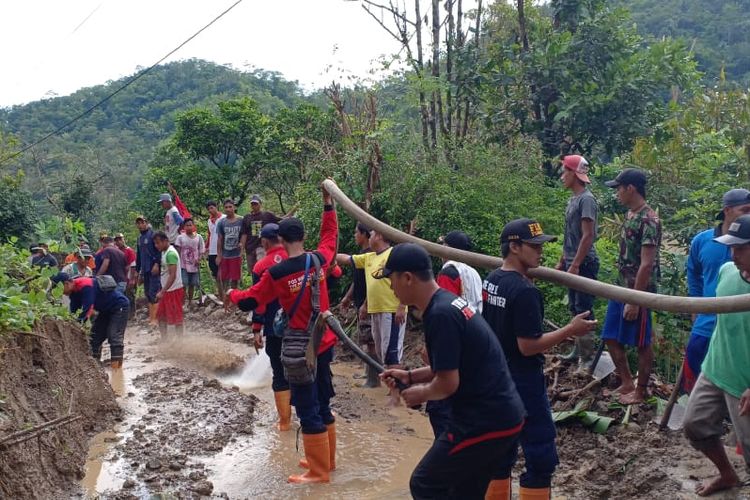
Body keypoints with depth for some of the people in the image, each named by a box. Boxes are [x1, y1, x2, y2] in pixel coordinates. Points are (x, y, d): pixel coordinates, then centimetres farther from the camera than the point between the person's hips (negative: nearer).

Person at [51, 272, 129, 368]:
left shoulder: (85, 286, -29)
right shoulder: (74, 291, 2)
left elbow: (87, 310, -32)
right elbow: (73, 311, 4)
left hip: (119, 306, -10)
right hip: (106, 310, 10)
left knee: (114, 337, -19)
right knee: (95, 336, 8)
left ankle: (116, 368, -21)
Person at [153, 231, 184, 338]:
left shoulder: (171, 254, -20)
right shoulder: (164, 252, 11)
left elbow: (172, 276, -25)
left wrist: (162, 292, -28)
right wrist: (162, 291, 20)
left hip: (174, 290, -10)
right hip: (166, 290, 10)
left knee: (176, 319, -3)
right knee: (161, 316, 14)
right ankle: (164, 340, 21)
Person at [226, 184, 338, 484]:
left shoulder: (275, 274, -15)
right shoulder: (319, 260, -4)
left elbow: (249, 302, -4)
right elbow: (330, 236, 18)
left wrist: (231, 294, 16)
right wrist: (328, 203, 23)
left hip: (300, 348, -6)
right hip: (325, 343, 6)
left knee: (308, 410, 2)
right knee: (322, 404, 19)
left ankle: (319, 472, 9)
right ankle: (327, 460, 31)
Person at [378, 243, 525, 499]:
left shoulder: (440, 314, -20)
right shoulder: (450, 302, 10)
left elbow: (448, 383, -20)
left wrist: (421, 394, -1)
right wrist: (410, 376, 17)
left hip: (484, 422, -10)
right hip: (505, 415, 10)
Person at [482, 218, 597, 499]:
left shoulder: (490, 281, 5)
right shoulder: (525, 291, -22)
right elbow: (528, 346, -22)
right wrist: (570, 330, -16)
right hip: (522, 384, -9)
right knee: (541, 457, 1)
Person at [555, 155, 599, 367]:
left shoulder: (586, 200, -15)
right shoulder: (573, 200, 13)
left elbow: (588, 236, -19)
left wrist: (575, 265, -21)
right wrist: (562, 262, 19)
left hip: (584, 264, -9)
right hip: (573, 264, 9)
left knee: (583, 310, -5)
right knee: (575, 308, 15)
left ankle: (587, 358, 1)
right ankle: (579, 350, 24)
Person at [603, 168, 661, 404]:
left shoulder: (649, 220, -20)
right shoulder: (630, 214, 8)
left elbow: (646, 264, -23)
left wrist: (634, 300, -22)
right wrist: (621, 290, 19)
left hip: (638, 292, -9)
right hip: (621, 288, 9)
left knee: (641, 343, 6)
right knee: (612, 338, 14)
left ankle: (641, 391, 20)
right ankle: (627, 383, 28)